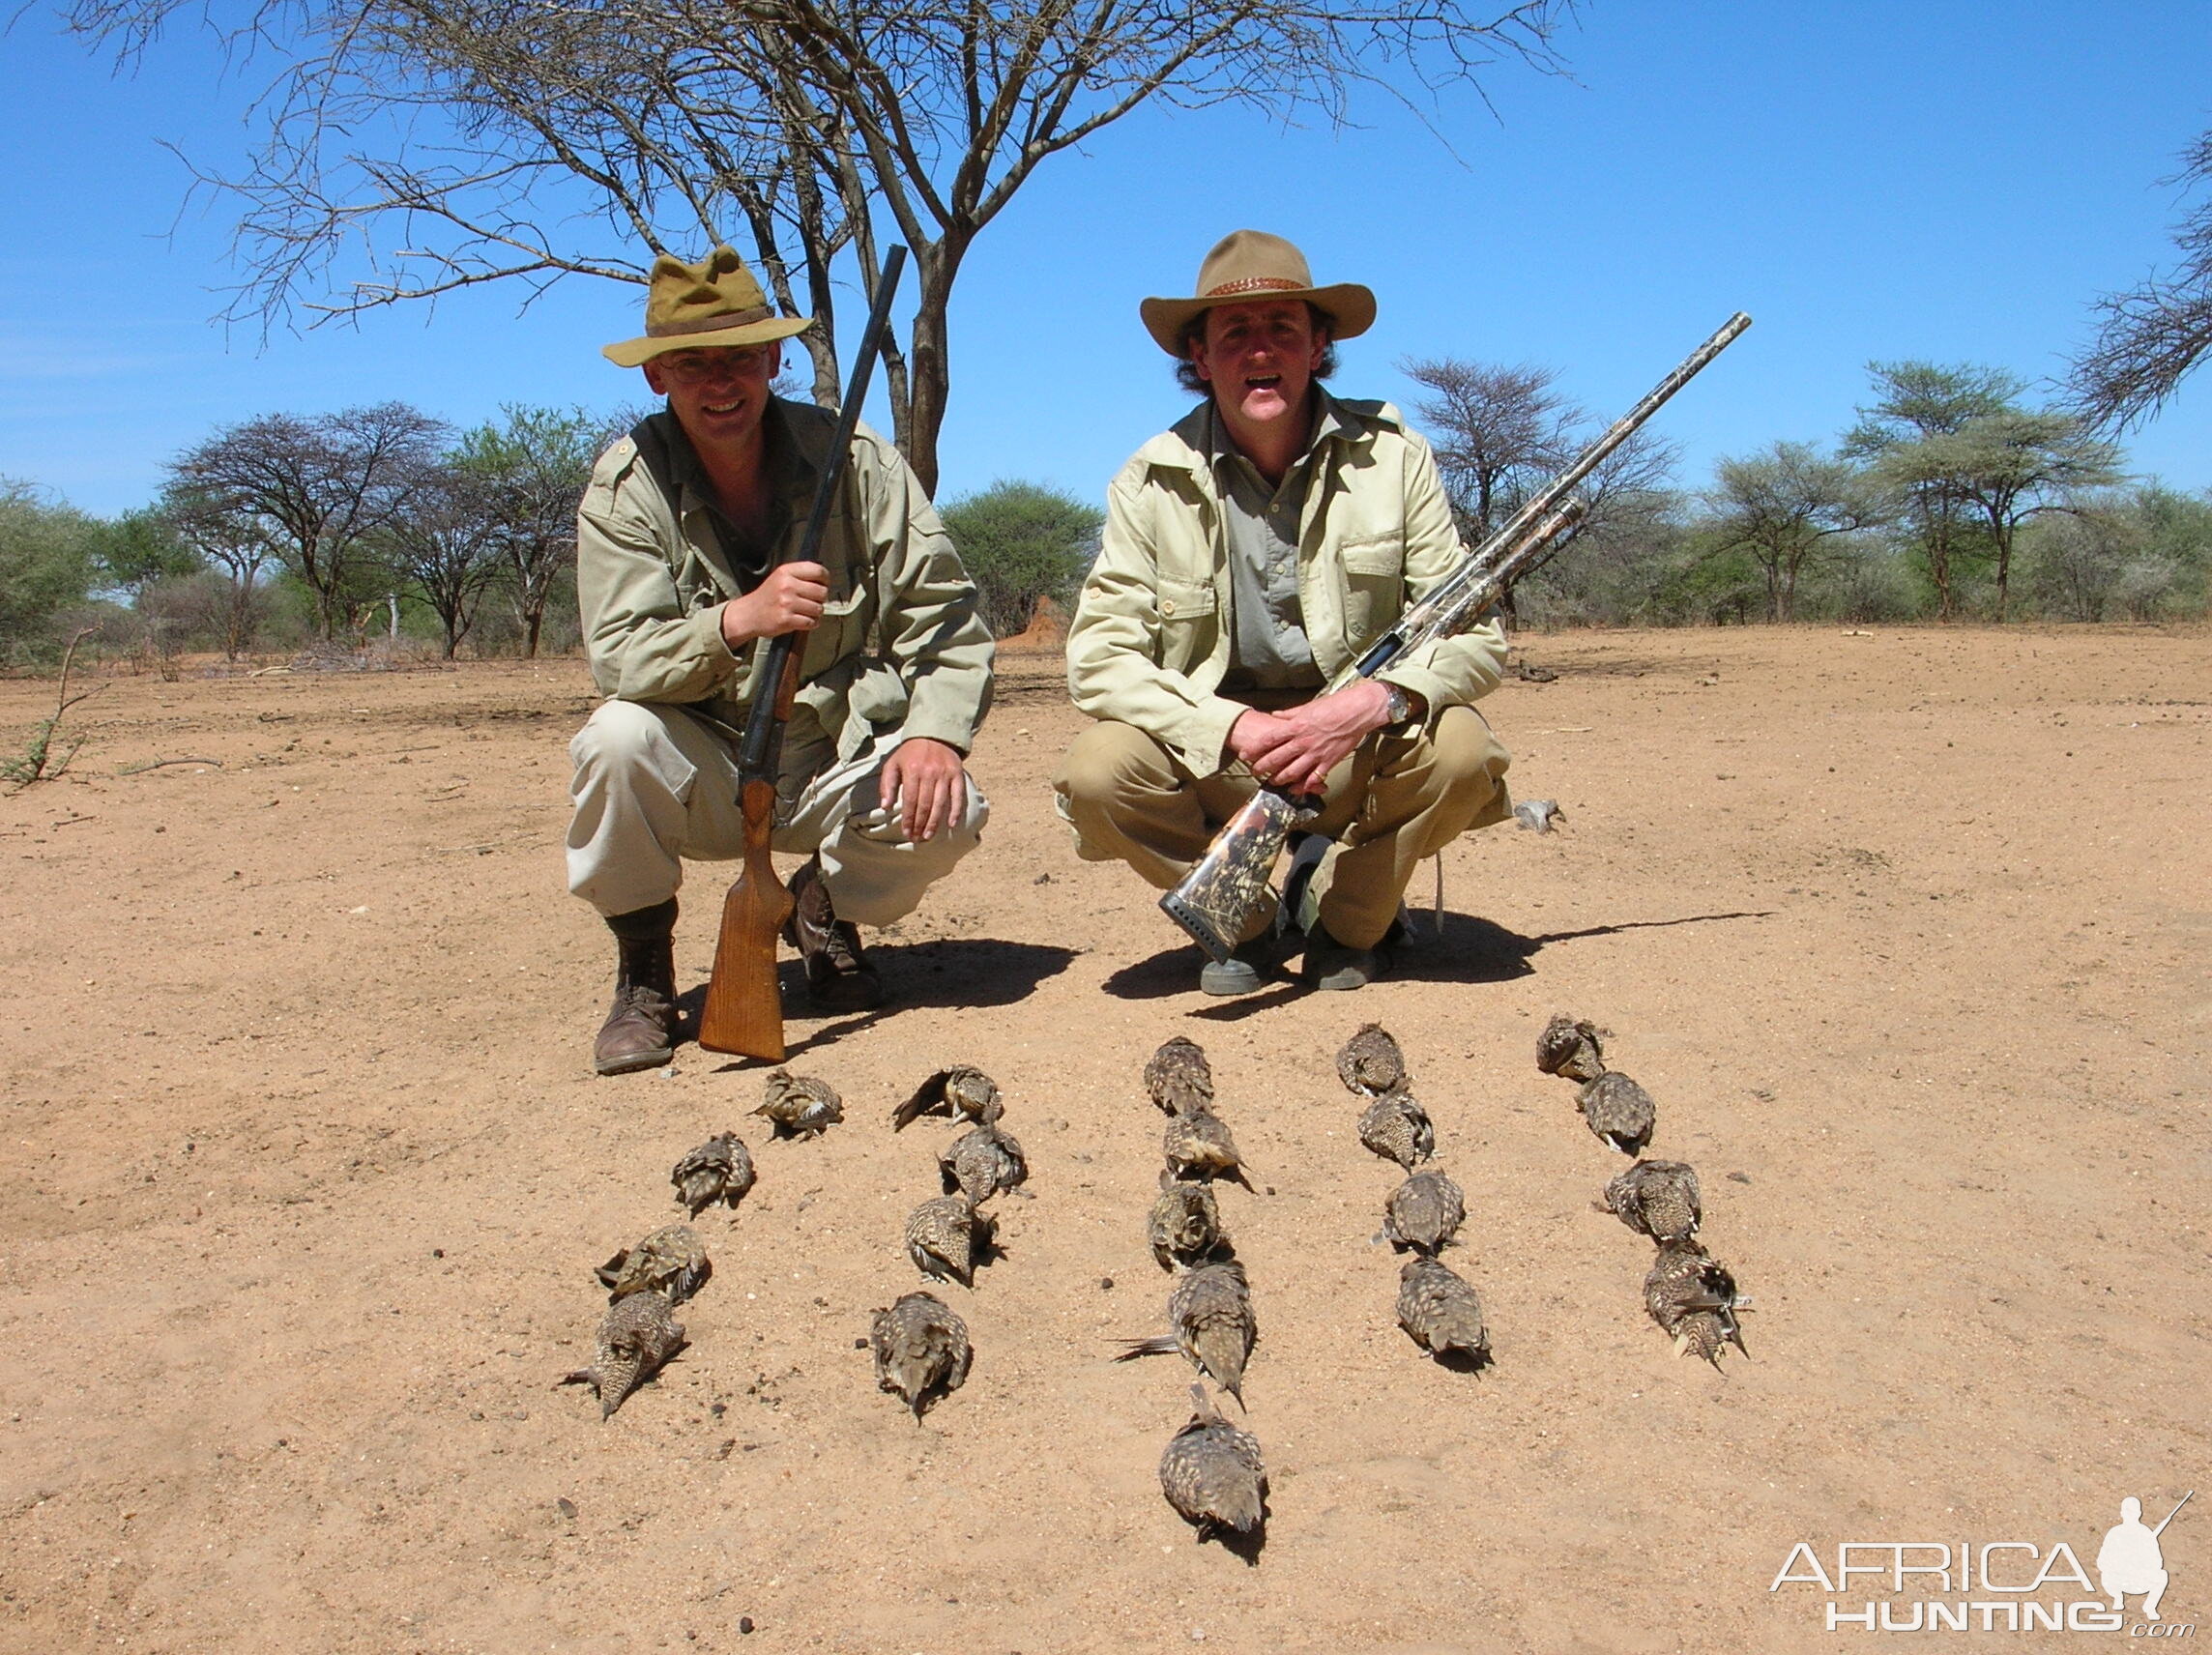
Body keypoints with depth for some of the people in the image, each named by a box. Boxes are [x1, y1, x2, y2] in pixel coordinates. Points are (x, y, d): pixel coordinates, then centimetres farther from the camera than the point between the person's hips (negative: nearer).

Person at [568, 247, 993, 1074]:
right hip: (705, 778, 0)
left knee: (948, 811, -28)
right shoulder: (625, 486, -8)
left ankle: (825, 908, 9)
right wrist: (737, 621, -39)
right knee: (617, 738, -31)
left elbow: (946, 616, -7)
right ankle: (643, 974, -5)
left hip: (840, 764, 1)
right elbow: (620, 658, -20)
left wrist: (935, 732, -24)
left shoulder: (851, 457, -7)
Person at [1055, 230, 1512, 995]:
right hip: (1211, 749, 0)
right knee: (1096, 773, -27)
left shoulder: (1392, 457, -8)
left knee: (1462, 751, -29)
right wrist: (1235, 728, -28)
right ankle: (1242, 916, 3)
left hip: (1361, 744, 0)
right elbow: (1099, 657, -12)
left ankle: (1347, 917, 2)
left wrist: (1368, 705, -30)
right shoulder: (1153, 482, -7)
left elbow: (1474, 635, -9)